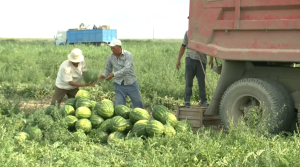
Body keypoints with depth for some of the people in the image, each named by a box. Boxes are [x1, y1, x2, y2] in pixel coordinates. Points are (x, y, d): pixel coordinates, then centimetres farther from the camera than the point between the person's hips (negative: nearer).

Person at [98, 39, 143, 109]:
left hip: (131, 84, -3)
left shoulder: (128, 55, -15)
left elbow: (126, 69, -27)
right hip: (119, 85, 3)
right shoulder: (111, 57, -1)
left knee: (138, 104, 10)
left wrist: (113, 74, -32)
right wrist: (104, 75, -10)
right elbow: (108, 69, 11)